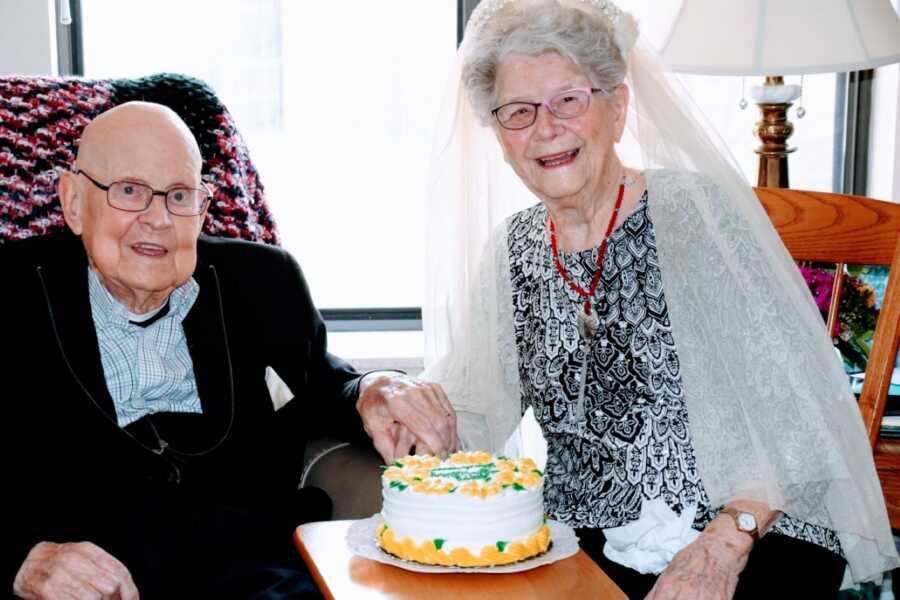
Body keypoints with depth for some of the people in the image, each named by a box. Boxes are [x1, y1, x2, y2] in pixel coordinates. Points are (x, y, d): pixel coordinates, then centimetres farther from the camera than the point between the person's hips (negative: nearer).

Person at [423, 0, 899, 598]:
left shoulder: (698, 209, -7)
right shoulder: (512, 249, 7)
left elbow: (800, 407, -11)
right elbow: (474, 421, 6)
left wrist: (725, 542, -21)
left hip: (755, 547, -4)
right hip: (585, 549, 4)